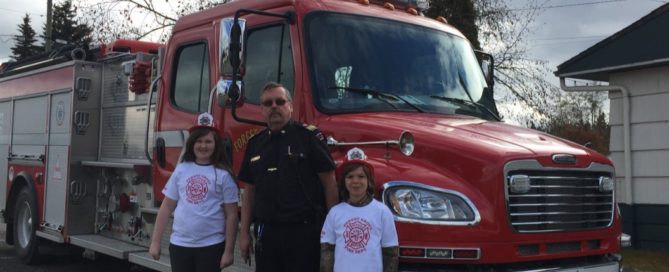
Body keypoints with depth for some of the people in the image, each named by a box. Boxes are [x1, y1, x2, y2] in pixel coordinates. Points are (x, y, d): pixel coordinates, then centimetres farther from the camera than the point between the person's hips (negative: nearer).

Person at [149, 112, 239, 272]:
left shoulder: (223, 175, -5)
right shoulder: (181, 169, 4)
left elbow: (231, 215, -5)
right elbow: (166, 207, 8)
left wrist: (228, 251, -7)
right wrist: (155, 241, 6)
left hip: (211, 246, -3)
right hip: (179, 244, 3)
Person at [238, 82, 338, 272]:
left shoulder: (309, 137, -4)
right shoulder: (255, 143, 11)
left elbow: (329, 183, -5)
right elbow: (249, 191, 14)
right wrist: (244, 232, 11)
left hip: (304, 231, -5)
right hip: (266, 232, 5)